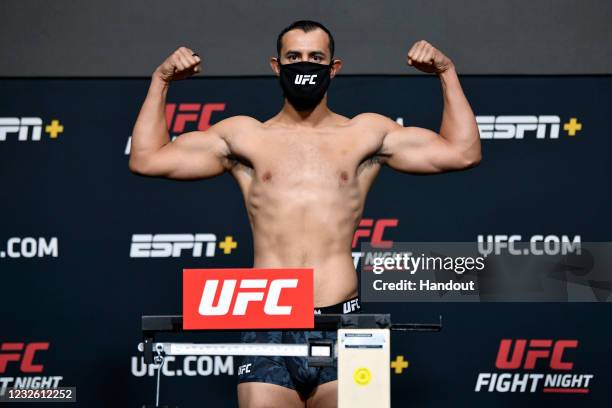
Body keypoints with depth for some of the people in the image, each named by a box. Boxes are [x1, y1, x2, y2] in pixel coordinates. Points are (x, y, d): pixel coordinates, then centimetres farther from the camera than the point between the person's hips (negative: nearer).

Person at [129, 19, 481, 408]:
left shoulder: (366, 134, 12)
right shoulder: (245, 136, 13)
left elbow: (463, 152, 10)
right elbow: (147, 159, 12)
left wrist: (447, 73, 6)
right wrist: (160, 81, 9)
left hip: (340, 320, 0)